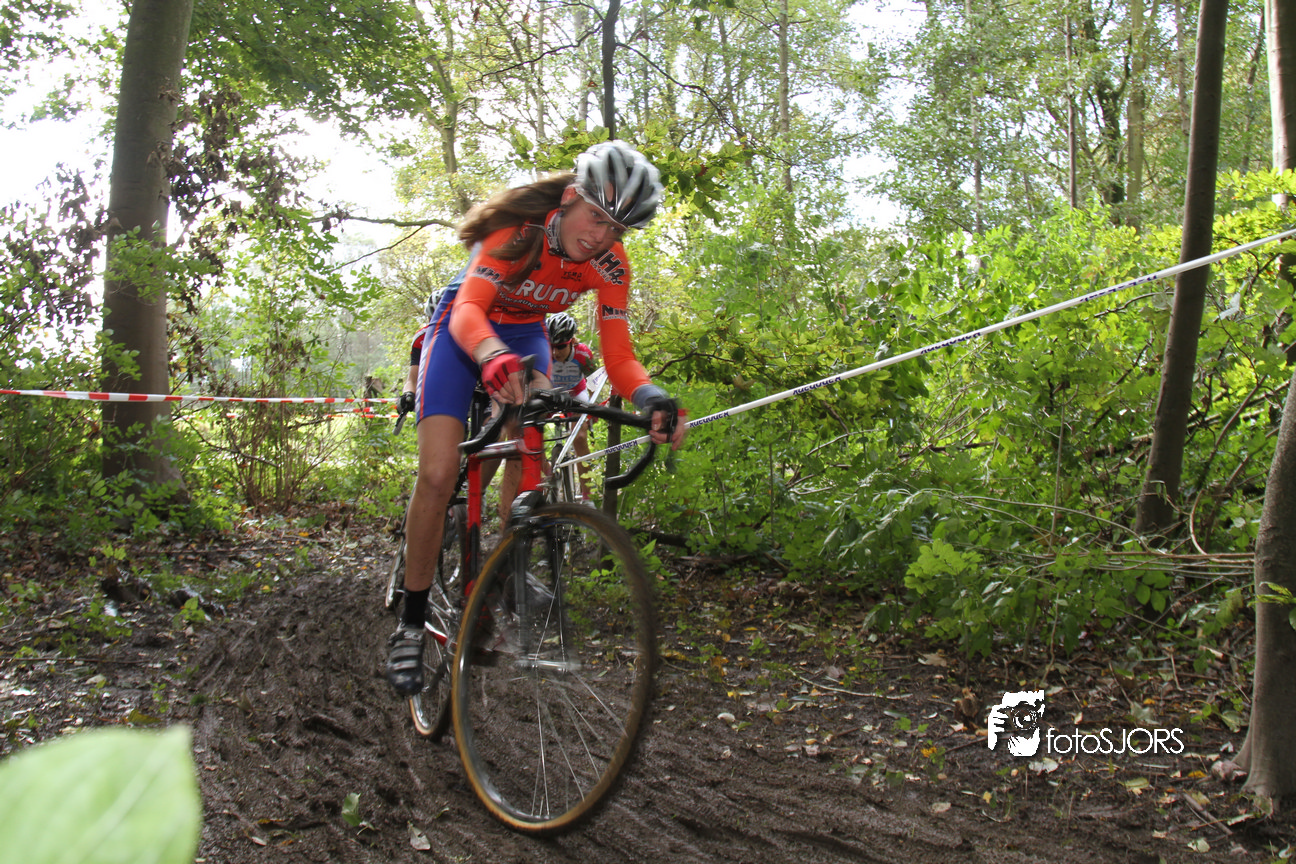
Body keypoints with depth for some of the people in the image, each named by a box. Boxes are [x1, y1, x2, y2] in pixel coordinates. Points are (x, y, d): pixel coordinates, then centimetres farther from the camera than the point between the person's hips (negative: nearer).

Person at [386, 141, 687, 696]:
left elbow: (618, 355, -21)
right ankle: (411, 626, -6)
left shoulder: (610, 266, -18)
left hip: (525, 337, 4)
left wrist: (652, 398, -43)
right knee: (438, 475, -17)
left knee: (524, 474, -14)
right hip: (465, 329, -4)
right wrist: (495, 358, -62)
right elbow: (469, 309, -40)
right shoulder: (518, 227, -30)